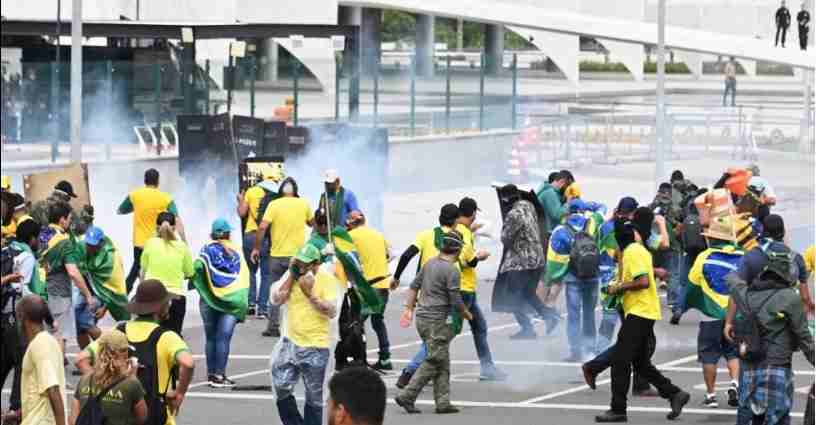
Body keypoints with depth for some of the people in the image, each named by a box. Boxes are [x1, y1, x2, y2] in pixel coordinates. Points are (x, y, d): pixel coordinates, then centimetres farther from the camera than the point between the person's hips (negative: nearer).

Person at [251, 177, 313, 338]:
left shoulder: (274, 205, -7)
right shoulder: (304, 204, -1)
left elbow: (262, 227, -14)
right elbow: (312, 222, 16)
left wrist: (256, 248, -4)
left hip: (278, 255, -1)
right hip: (298, 255, 1)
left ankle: (273, 327, 8)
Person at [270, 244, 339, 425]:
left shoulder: (327, 280, -10)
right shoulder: (292, 275, 4)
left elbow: (331, 312, -17)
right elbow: (276, 300, -6)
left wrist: (310, 294, -25)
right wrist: (291, 275, -10)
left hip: (315, 347, -4)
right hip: (290, 342, 4)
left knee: (314, 397, 6)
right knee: (281, 387, 2)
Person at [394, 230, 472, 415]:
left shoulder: (430, 263, 9)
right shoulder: (451, 270, -15)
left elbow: (414, 285, 15)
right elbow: (456, 300, -15)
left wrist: (409, 308, 21)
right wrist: (466, 314, 3)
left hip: (422, 318, 9)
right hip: (437, 321, -9)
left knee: (443, 364, 12)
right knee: (433, 362, -5)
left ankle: (443, 402, 11)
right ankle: (406, 396, -10)